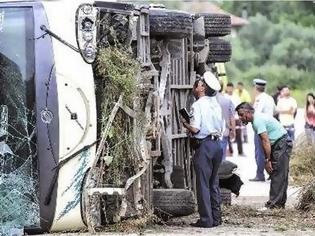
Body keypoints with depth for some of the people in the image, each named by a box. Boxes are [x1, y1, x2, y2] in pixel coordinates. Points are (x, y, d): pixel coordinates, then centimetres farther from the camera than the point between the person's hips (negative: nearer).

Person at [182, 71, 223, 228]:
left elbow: (195, 129, -18)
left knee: (203, 184, -2)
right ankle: (216, 217, 17)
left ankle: (206, 219, -2)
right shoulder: (215, 104, 11)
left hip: (204, 145, -7)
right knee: (214, 183, 14)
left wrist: (185, 123, 0)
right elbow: (222, 127, 14)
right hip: (217, 143, 7)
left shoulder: (198, 105, -11)